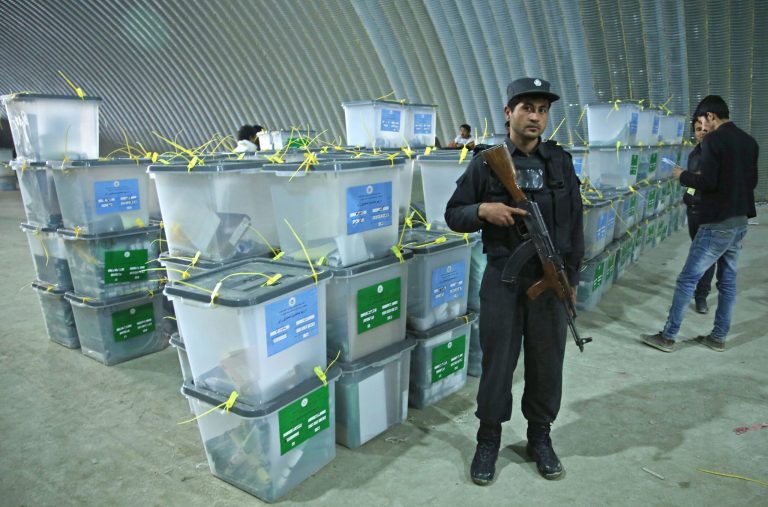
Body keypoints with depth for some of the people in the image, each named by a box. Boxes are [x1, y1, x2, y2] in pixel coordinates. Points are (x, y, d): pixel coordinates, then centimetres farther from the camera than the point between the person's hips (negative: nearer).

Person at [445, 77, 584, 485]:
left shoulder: (560, 162, 5)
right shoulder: (485, 163, -2)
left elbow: (574, 224, 9)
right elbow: (453, 215, 1)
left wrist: (572, 277, 6)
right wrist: (483, 210, -19)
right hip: (503, 279, -2)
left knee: (547, 362, 12)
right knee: (497, 362, 7)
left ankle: (539, 436, 32)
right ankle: (489, 439, 26)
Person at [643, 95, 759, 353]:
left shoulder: (713, 140, -14)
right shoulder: (749, 141, 11)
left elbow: (707, 182, -20)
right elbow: (752, 180, 18)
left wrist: (683, 176, -3)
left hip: (717, 223, -8)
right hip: (741, 220, 8)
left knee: (687, 279, -2)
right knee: (728, 280, 14)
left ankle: (668, 337, 3)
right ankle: (718, 337, 21)